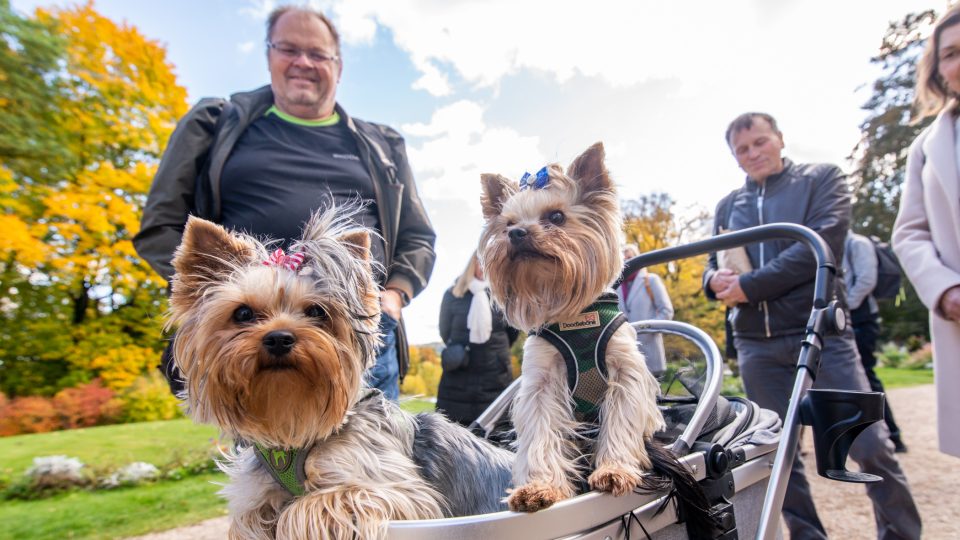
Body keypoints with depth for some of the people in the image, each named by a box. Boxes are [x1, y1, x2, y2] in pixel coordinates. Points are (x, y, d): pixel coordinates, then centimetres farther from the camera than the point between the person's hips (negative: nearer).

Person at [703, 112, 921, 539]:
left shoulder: (822, 179, 5)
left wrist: (748, 285, -16)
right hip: (757, 345, 4)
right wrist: (715, 280, -8)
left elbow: (823, 243, -10)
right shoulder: (728, 206, 16)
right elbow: (713, 263, 17)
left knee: (871, 446, -3)